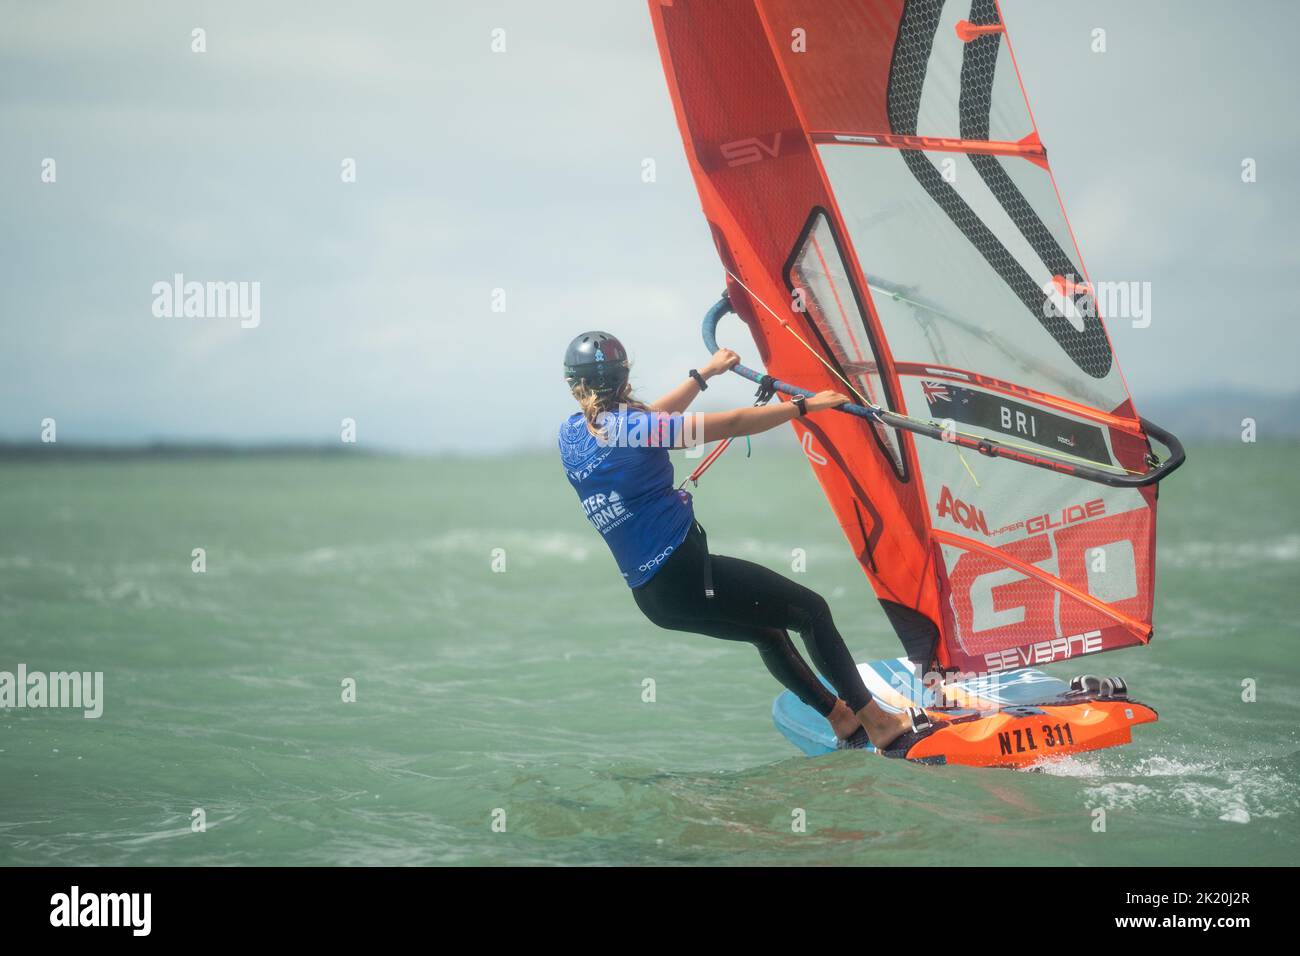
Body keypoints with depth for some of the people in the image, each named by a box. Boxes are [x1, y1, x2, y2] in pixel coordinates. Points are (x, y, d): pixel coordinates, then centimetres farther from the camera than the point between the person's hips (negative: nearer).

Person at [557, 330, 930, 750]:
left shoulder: (569, 436, 5)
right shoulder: (633, 428, -17)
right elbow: (734, 423, -12)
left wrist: (705, 374, 30)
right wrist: (804, 405, 1)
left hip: (650, 596, 8)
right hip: (689, 576, -8)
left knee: (767, 629, 27)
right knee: (810, 610, 3)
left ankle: (841, 719, 34)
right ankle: (877, 722, 4)